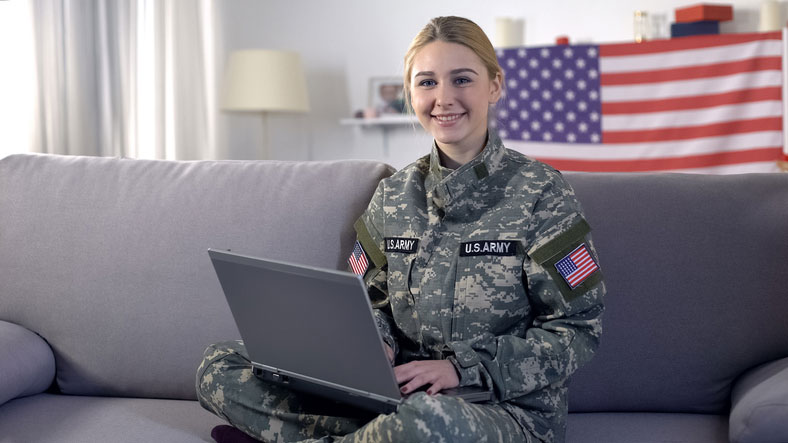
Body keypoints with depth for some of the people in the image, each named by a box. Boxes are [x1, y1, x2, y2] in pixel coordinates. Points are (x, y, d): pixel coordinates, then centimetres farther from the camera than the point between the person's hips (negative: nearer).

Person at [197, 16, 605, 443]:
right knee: (220, 366, -5)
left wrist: (464, 367, -18)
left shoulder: (539, 191, -5)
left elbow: (578, 329, -7)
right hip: (402, 395, 5)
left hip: (509, 407, -5)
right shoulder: (393, 195, 10)